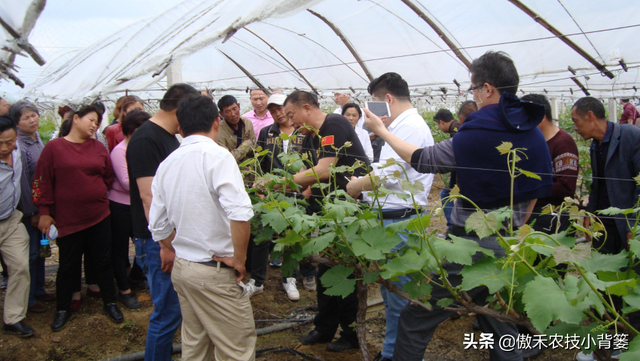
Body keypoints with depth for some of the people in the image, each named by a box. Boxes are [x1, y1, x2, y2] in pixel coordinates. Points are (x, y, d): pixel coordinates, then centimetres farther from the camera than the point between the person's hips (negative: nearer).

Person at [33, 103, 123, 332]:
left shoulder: (98, 148, 6)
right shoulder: (54, 148, -4)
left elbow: (108, 176, 14)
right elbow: (42, 181, -4)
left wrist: (98, 196, 8)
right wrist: (44, 212, -5)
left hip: (99, 216, 3)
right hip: (68, 218, -3)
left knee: (103, 261, 11)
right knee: (68, 265, 7)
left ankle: (110, 303, 24)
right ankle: (62, 309, 24)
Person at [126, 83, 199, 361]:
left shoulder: (169, 137, 13)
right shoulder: (146, 139, -17)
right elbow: (149, 196, -23)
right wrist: (165, 244, -24)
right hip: (160, 242, -10)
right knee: (168, 312, -1)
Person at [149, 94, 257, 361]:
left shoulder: (166, 164, 5)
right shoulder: (216, 156, -16)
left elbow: (158, 225, 12)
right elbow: (239, 213, -29)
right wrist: (239, 258, -16)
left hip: (180, 267, 8)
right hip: (215, 271, -7)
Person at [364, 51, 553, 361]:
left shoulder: (478, 135, -18)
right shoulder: (534, 134, 4)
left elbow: (422, 160, -9)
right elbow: (537, 189, 12)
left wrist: (381, 130, 2)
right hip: (509, 247, 8)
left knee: (414, 320, 6)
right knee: (501, 326, 21)